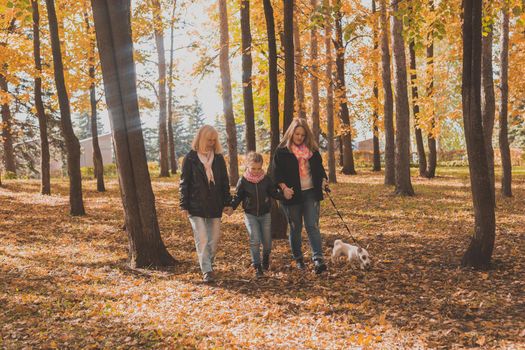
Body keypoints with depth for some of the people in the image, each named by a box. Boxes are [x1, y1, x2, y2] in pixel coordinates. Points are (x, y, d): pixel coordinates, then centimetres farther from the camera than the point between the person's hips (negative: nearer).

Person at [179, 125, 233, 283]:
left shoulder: (218, 158, 7)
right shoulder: (190, 158, -3)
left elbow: (225, 181, 10)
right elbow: (184, 182, -2)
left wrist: (227, 202, 5)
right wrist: (184, 205, -5)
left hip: (215, 205, 4)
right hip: (196, 206, -3)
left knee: (214, 238, 8)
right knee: (202, 239, -6)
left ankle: (208, 264, 28)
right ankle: (206, 271, 0)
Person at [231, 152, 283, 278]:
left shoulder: (266, 179, -5)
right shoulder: (243, 181, -8)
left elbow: (274, 193, 1)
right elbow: (237, 197, -2)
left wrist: (283, 195, -16)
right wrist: (231, 207, -18)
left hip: (265, 214, 2)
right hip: (250, 215, -2)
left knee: (267, 241, 7)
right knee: (255, 240, -10)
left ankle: (266, 258, 37)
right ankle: (257, 266, 0)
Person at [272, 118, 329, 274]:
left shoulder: (312, 149, 9)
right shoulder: (282, 150, -2)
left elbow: (319, 167, 18)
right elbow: (276, 172, -5)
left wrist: (323, 179, 0)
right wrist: (284, 187, -19)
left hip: (311, 193, 2)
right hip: (292, 195, -2)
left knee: (313, 226, -7)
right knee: (295, 228, 8)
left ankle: (318, 259, -12)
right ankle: (298, 258, 21)